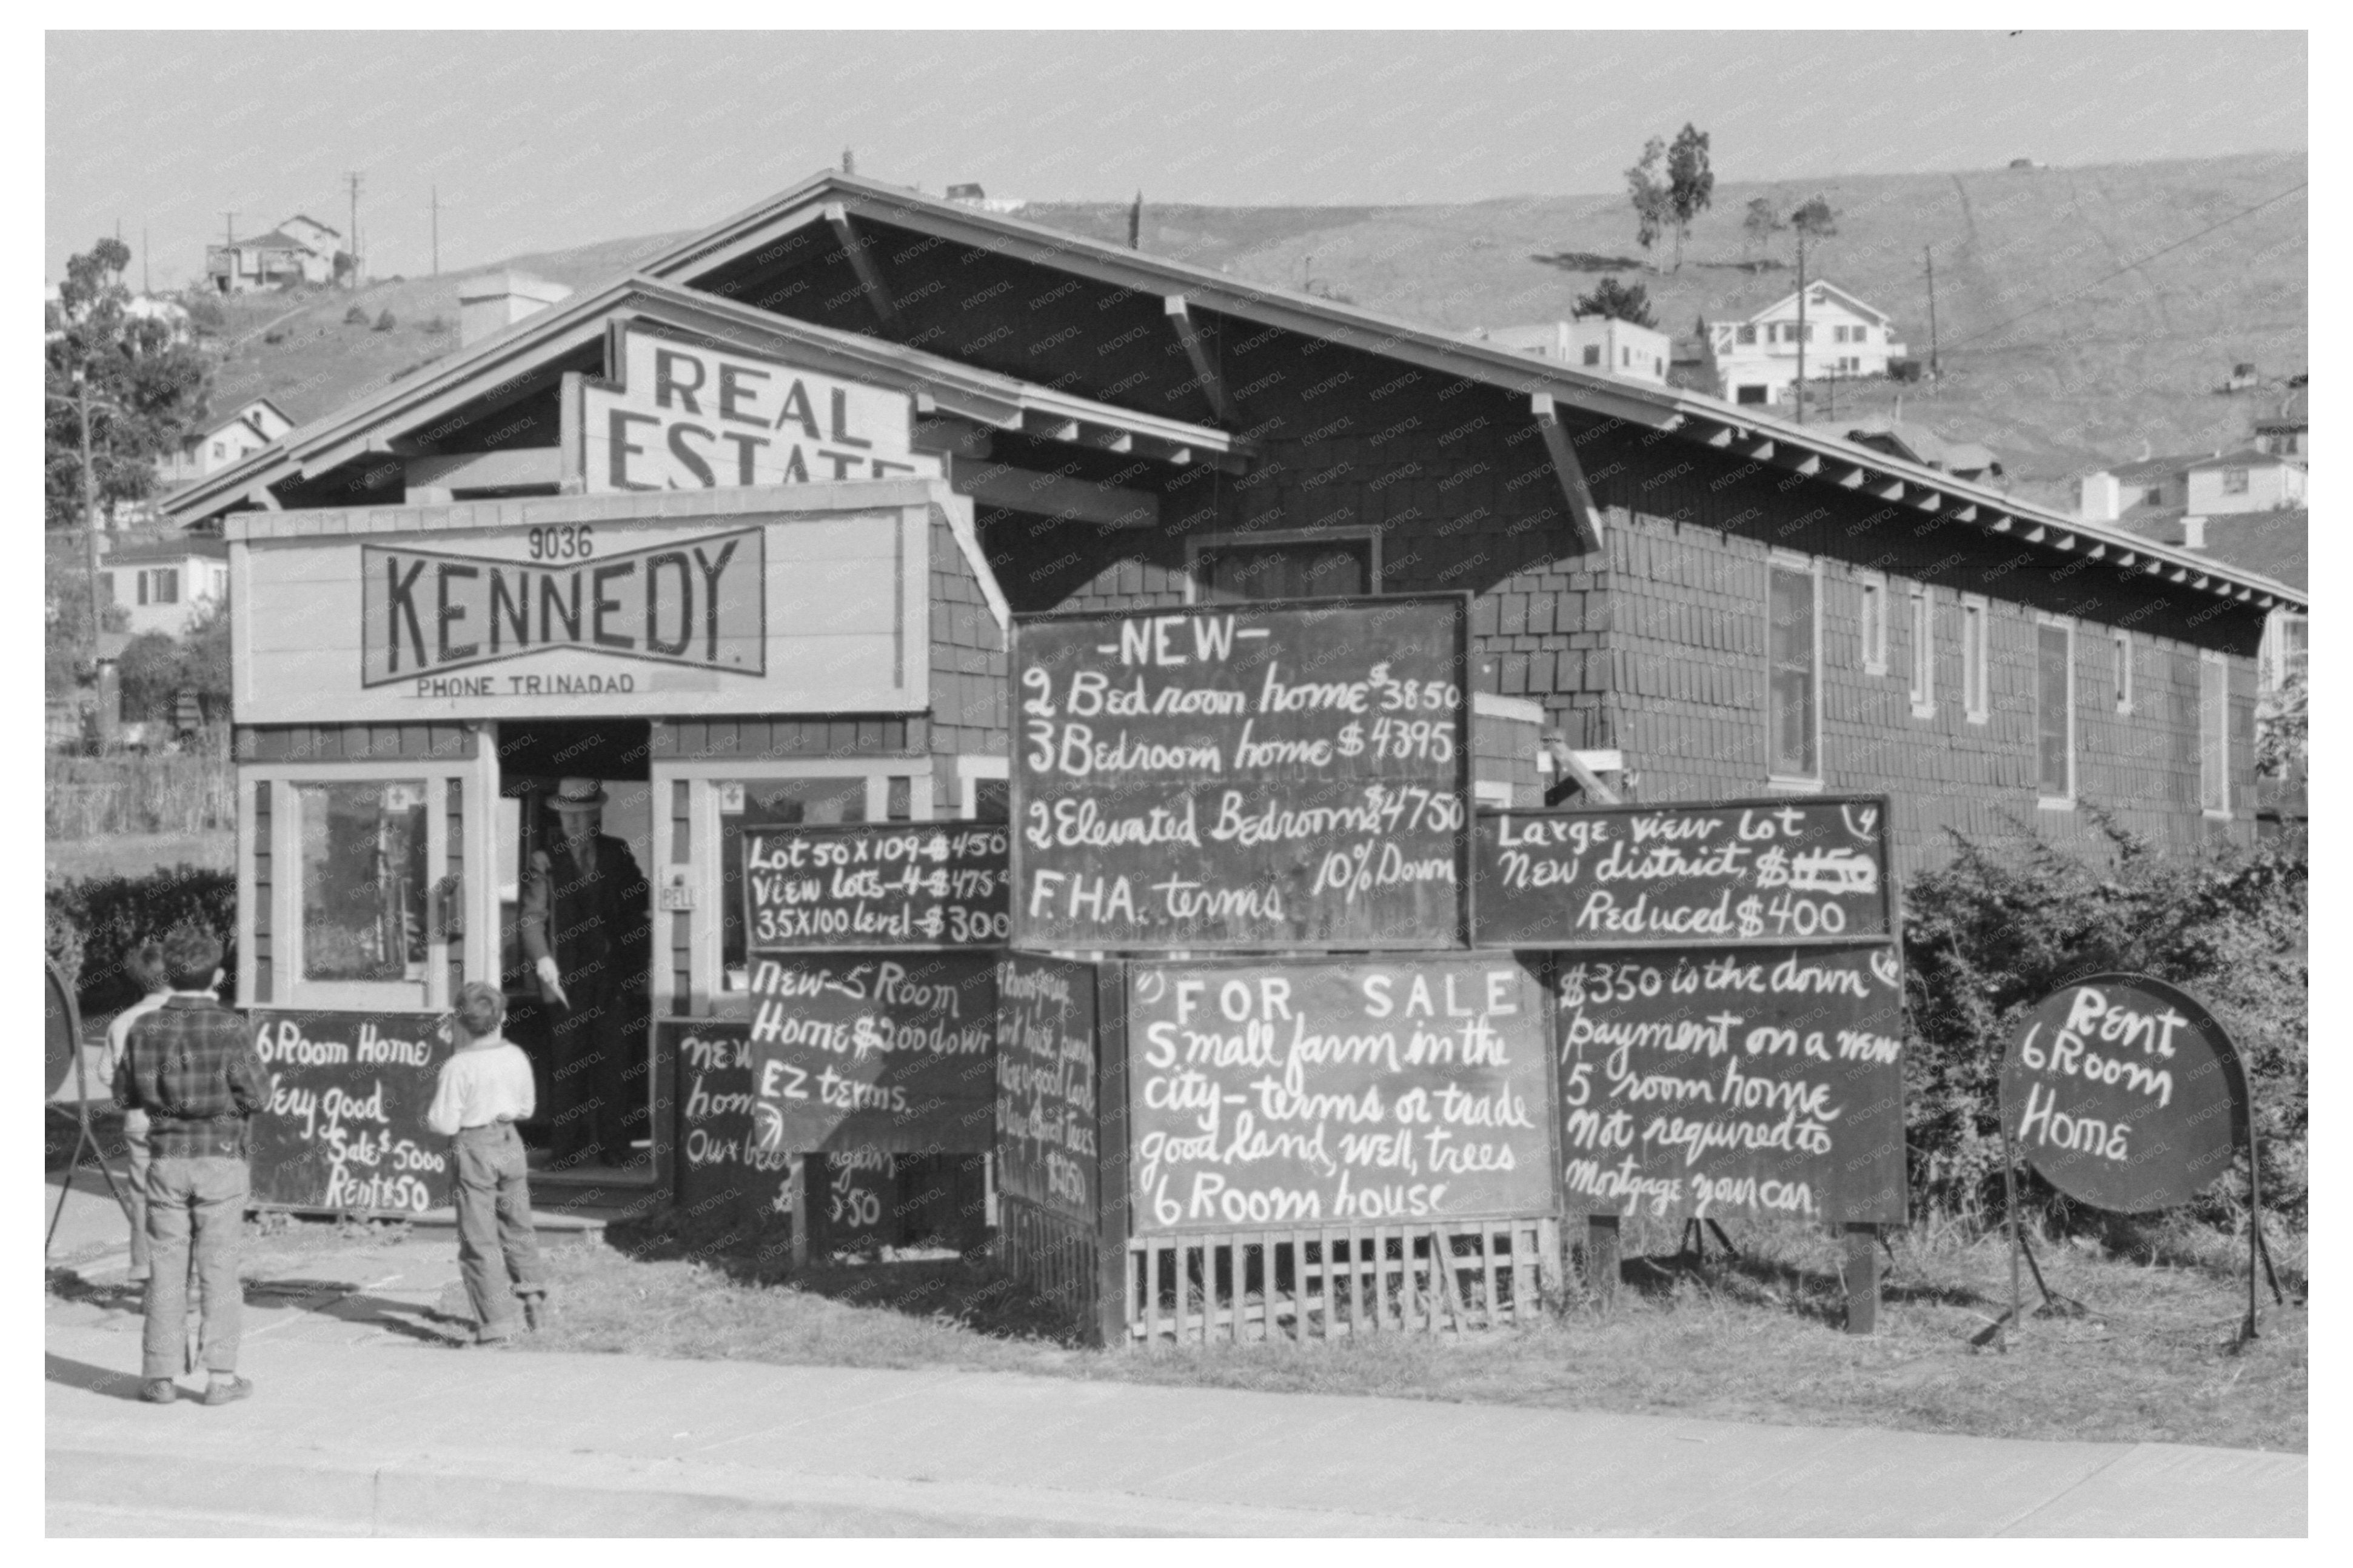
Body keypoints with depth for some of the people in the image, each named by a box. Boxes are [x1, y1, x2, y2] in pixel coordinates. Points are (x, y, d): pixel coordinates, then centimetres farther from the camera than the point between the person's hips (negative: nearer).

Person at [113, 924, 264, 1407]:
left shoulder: (145, 1030, -2)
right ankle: (220, 1375, 3)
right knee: (219, 1267, 4)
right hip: (221, 1158, -2)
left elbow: (124, 1095, 6)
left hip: (166, 1157, 2)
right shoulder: (230, 1030, -12)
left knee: (165, 1267, 8)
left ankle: (159, 1376, 10)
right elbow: (256, 1095, -10)